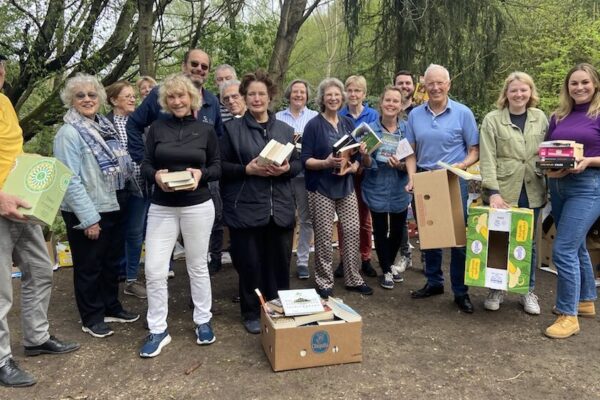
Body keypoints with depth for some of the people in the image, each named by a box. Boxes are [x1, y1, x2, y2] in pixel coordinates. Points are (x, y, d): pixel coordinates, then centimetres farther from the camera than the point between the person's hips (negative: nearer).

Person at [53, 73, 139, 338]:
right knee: (89, 266, 8)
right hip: (87, 213, -7)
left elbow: (119, 165, 16)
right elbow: (70, 179, -19)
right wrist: (88, 218, -21)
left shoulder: (105, 126, 8)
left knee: (112, 261, 18)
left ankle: (111, 307, 35)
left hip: (112, 207, 7)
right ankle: (91, 318, 24)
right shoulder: (69, 133, -14)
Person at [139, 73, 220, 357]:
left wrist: (201, 173, -16)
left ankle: (203, 322, 27)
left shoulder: (206, 130, 2)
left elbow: (218, 167, 4)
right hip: (162, 207, 1)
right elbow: (145, 165, 4)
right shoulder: (157, 128, 4)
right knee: (154, 270, -2)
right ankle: (157, 331, 14)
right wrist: (156, 175, -18)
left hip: (198, 206, -1)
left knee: (197, 266, 11)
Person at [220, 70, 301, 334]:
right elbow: (221, 166, -1)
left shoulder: (285, 129, 12)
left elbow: (298, 164, 13)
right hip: (246, 209, -3)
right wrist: (247, 169, -16)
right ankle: (252, 314, 22)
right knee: (249, 263, 4)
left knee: (280, 262, 9)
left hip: (280, 208, 3)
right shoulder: (232, 128, 2)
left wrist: (286, 169, -9)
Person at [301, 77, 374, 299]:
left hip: (346, 186, 5)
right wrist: (326, 162, -25)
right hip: (321, 188, -5)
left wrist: (354, 166, -8)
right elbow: (305, 159, -9)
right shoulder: (314, 125, -5)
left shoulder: (348, 123, 10)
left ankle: (353, 279, 20)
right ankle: (324, 282, 15)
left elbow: (357, 154, 13)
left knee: (352, 231, 5)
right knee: (324, 236, 0)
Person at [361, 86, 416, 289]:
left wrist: (401, 165, -26)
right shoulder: (371, 128, -7)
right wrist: (365, 155, -29)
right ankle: (386, 271, 26)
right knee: (380, 230, 6)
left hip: (400, 189, 2)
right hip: (378, 189, -2)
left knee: (398, 230, 15)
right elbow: (368, 165, -7)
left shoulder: (407, 128, -5)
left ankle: (390, 264, 40)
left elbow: (411, 159, -6)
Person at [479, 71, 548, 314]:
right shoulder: (492, 120, -3)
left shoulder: (540, 118, 9)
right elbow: (487, 158, -9)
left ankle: (528, 291, 26)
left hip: (532, 191, 3)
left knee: (528, 242, 11)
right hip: (503, 190, -3)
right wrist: (493, 191, -18)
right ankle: (496, 289, 21)